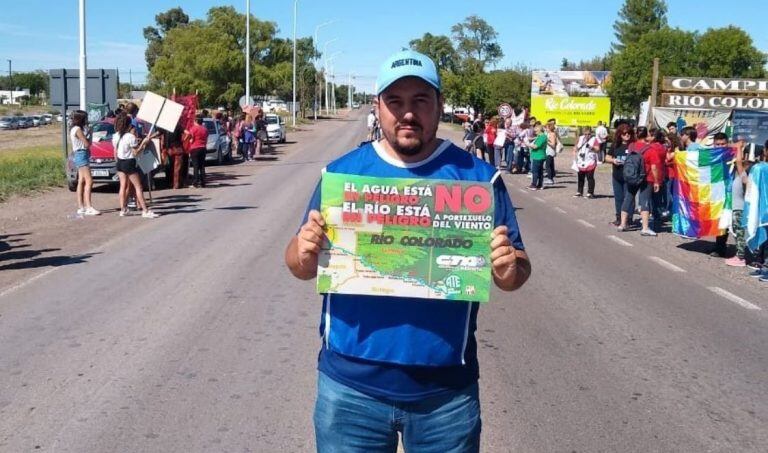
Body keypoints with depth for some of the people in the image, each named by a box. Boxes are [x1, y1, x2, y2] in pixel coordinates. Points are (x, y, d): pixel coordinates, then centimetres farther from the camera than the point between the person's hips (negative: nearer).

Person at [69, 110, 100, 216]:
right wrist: (89, 139, 2)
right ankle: (89, 207, -19)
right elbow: (87, 143, -15)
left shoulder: (74, 129, 16)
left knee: (81, 182, 9)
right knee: (89, 181, -14)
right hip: (81, 155, -10)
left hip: (79, 155, 10)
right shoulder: (78, 129, -14)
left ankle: (81, 207, 10)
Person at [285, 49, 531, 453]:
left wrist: (508, 269, -20)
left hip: (447, 391, 0)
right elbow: (302, 267, 5)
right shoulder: (341, 172, 0)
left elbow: (517, 271, 3)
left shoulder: (477, 176, -3)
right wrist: (305, 251, -17)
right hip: (349, 384, 1)